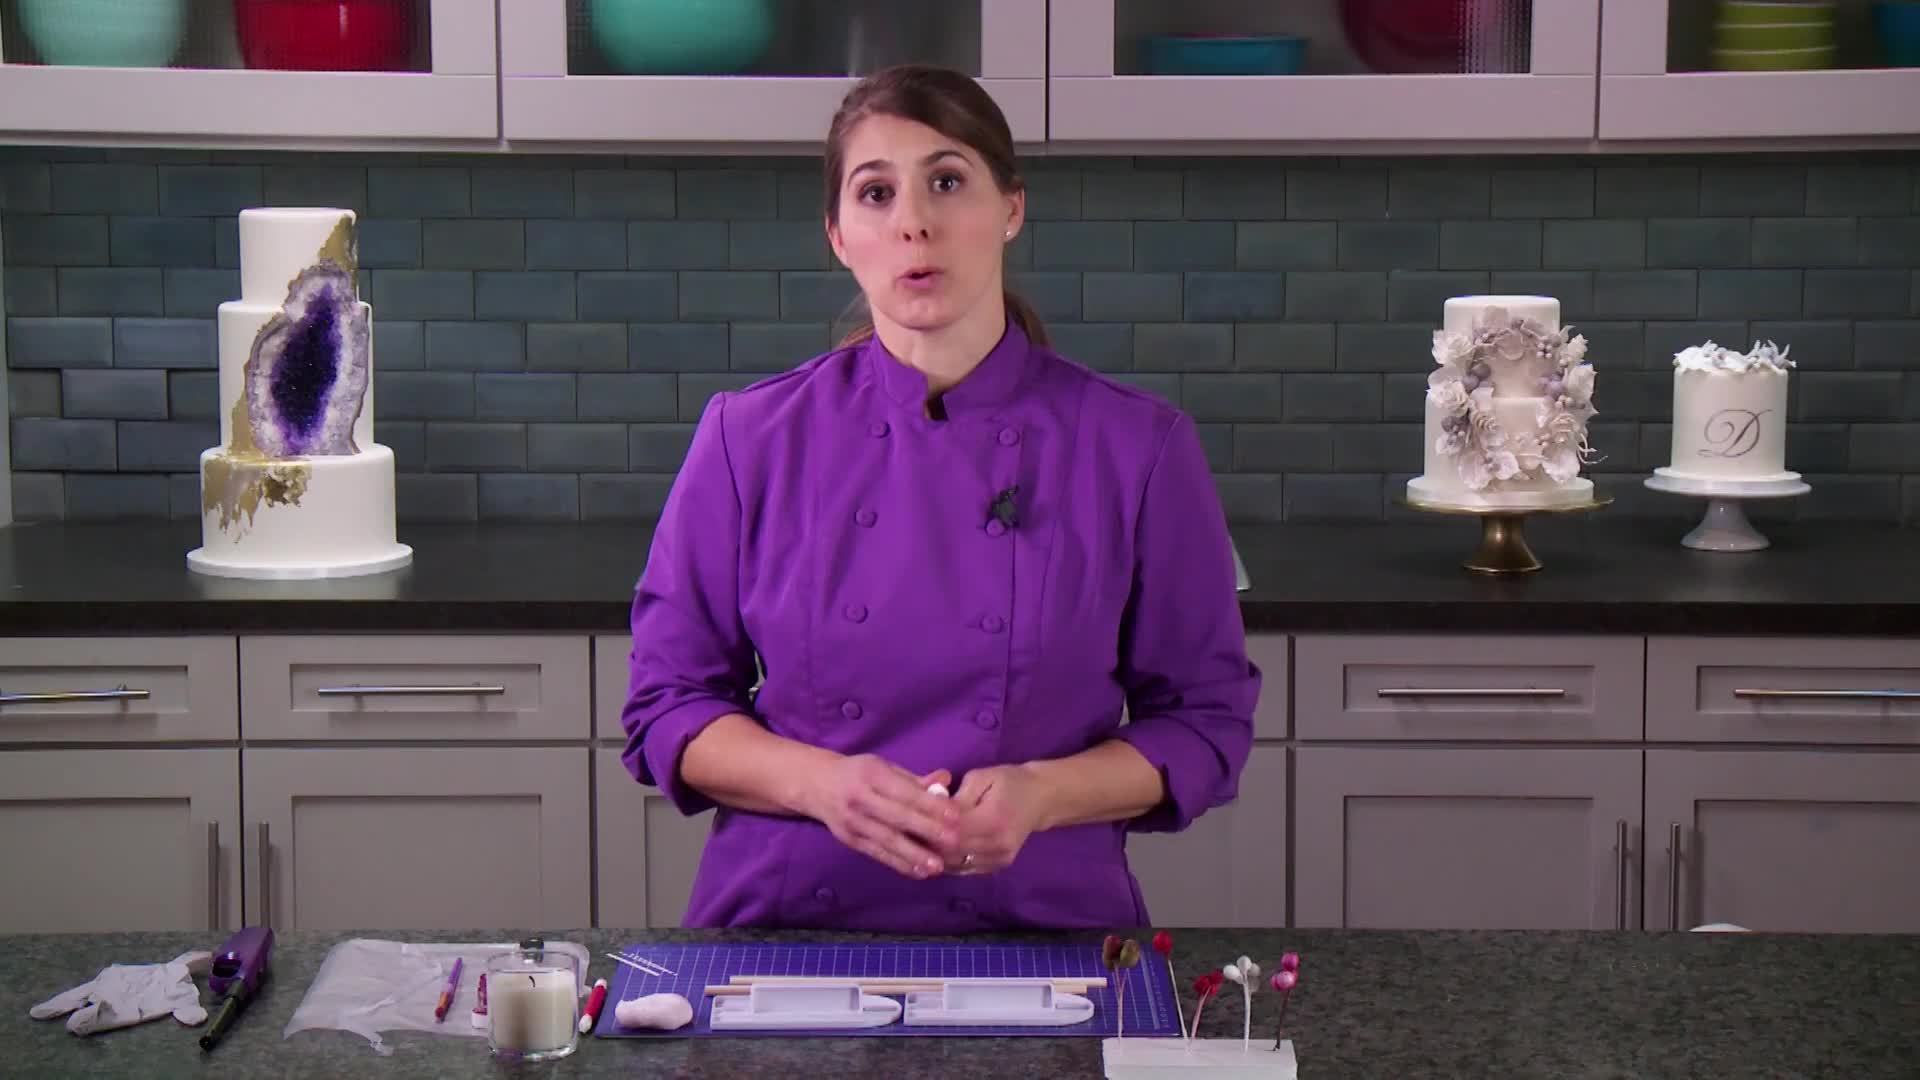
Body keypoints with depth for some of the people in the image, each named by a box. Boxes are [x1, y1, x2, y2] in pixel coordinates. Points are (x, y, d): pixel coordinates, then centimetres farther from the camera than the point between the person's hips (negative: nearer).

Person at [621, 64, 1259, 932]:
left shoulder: (1140, 447, -2)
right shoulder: (750, 438, 0)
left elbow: (1205, 720, 5)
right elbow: (667, 706, 5)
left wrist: (1045, 794, -13)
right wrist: (817, 781, -13)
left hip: (1041, 929, 0)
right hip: (785, 933, 1)